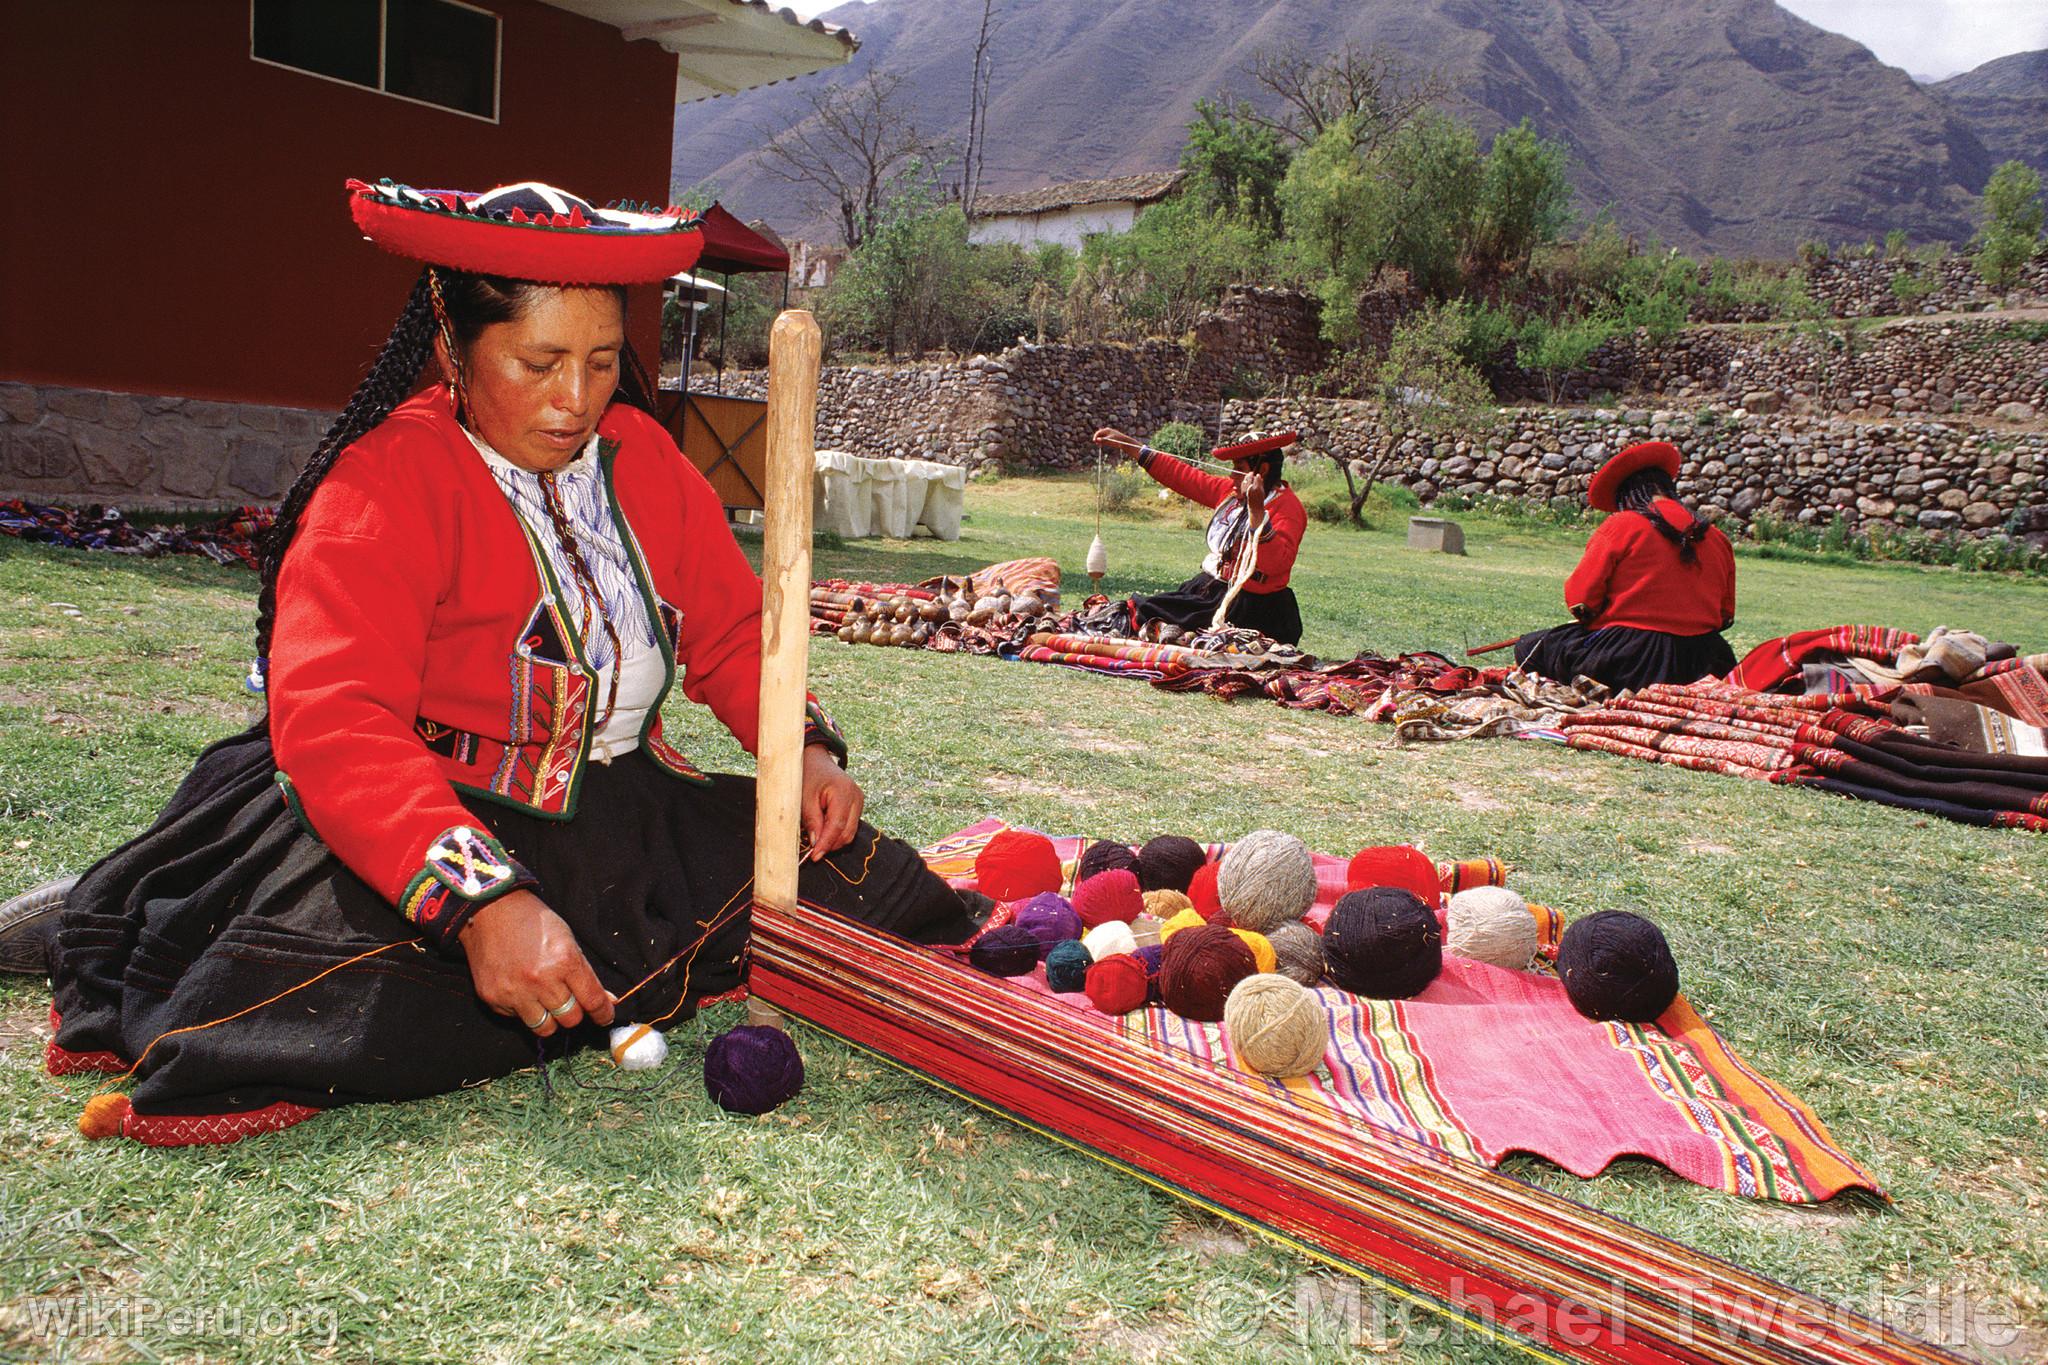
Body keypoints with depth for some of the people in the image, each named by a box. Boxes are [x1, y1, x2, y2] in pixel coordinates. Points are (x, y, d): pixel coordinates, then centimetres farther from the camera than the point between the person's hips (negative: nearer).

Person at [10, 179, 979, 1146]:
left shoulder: (642, 456, 5)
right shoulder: (383, 487, -15)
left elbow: (732, 631, 11)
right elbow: (335, 725, -27)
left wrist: (805, 742, -9)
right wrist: (482, 900, -41)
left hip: (626, 810, 7)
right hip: (441, 817, -7)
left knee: (852, 880, -7)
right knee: (365, 1007, -35)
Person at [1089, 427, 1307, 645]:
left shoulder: (1287, 505, -15)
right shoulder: (1230, 491, 9)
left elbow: (1275, 564, -30)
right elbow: (1183, 477, 15)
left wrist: (1256, 510, -37)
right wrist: (1126, 443, 16)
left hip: (1246, 609, -8)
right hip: (1210, 588, 8)